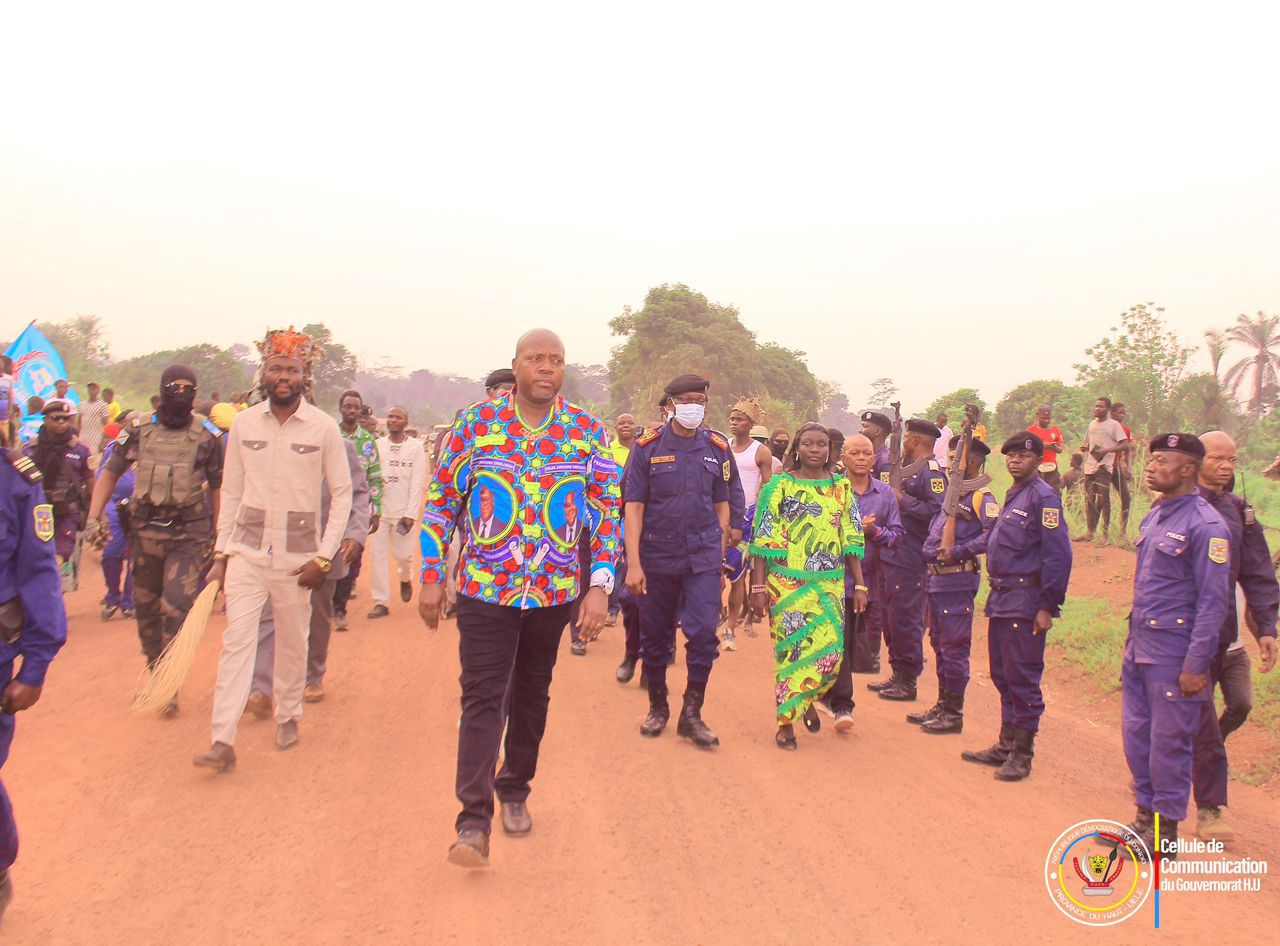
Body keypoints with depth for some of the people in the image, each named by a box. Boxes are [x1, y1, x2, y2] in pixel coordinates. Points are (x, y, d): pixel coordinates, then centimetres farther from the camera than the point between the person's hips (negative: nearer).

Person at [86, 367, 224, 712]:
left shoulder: (207, 435, -1)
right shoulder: (141, 429, 5)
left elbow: (218, 487, 5)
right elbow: (110, 472, 11)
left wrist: (219, 538, 4)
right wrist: (94, 517, 0)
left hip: (189, 533, -3)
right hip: (145, 529, 3)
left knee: (176, 605, -12)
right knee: (146, 606, 12)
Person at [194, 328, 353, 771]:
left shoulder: (323, 427, -4)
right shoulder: (243, 423, 3)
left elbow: (342, 493, -1)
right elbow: (231, 492, 8)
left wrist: (324, 557, -7)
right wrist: (221, 554, 4)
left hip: (298, 553, -1)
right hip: (247, 550, 1)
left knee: (293, 642, 10)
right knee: (236, 640, -5)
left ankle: (288, 716, 32)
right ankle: (223, 742, -5)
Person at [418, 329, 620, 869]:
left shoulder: (588, 432, -1)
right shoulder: (476, 423, -4)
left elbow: (607, 512, 0)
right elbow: (440, 501, 2)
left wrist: (600, 586, -8)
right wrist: (431, 578, 0)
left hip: (556, 593, 2)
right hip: (485, 590, -2)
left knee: (531, 698, 16)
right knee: (482, 699, -6)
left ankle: (515, 792, 35)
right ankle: (474, 823, -2)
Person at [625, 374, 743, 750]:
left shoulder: (717, 448, 3)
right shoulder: (648, 447, -3)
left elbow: (722, 504, 11)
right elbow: (634, 506, -5)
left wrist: (718, 554, 7)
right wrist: (633, 563, -11)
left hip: (703, 557, 1)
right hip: (657, 556, -1)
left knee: (703, 633, -8)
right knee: (654, 637, 9)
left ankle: (691, 714, 6)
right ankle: (658, 707, 28)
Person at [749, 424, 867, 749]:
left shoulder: (842, 488, 8)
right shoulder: (779, 486, -1)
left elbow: (852, 540, 10)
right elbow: (763, 539, -3)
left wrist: (859, 584, 6)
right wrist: (759, 587, -7)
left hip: (830, 585, 3)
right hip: (787, 584, -3)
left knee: (830, 651, -1)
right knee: (790, 650, -1)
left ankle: (807, 699, 29)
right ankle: (785, 722, 13)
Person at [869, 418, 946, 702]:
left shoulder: (931, 471, -13)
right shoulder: (910, 468, 18)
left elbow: (937, 511, -24)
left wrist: (903, 501, -18)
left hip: (910, 561, -10)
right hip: (895, 556, 10)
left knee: (906, 619, -3)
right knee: (892, 617, 15)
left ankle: (908, 681, 6)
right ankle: (897, 675, 25)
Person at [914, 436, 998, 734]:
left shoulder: (981, 498, -10)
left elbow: (994, 534, -25)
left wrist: (958, 551, -23)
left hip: (958, 580, -9)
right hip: (937, 577, 9)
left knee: (954, 648, -3)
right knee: (939, 644, 15)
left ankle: (954, 713, 5)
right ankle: (942, 705, 25)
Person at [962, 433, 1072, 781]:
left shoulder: (1043, 497, -12)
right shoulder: (1013, 495, 16)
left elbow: (1058, 554, -17)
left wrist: (1048, 606, -19)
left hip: (1025, 602, -9)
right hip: (1000, 599, 9)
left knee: (1022, 678, -2)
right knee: (1002, 674, 15)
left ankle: (1022, 754, 7)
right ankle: (1006, 745, 26)